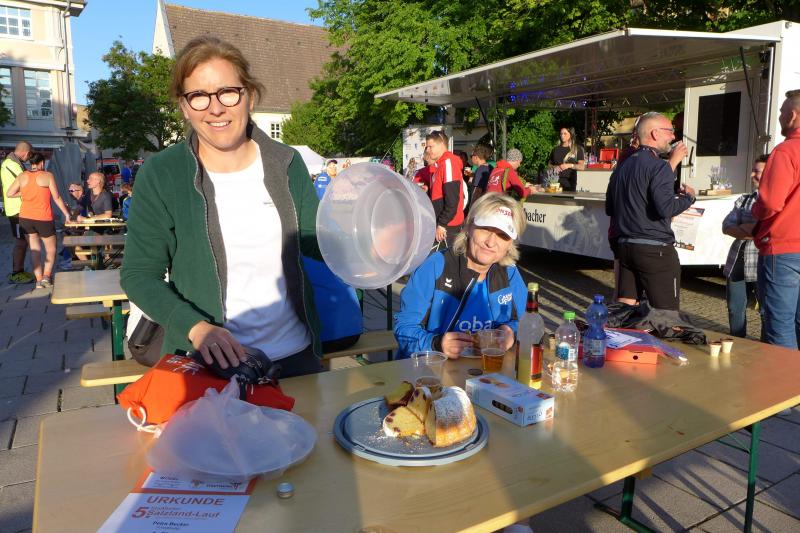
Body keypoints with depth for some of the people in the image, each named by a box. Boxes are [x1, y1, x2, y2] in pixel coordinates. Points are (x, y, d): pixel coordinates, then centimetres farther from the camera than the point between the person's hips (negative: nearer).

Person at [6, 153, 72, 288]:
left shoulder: (22, 176, 4)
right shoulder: (47, 176, -5)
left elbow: (10, 193, 2)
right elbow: (56, 198, -5)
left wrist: (24, 193, 16)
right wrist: (66, 213, 3)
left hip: (25, 218, 4)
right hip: (43, 219, -4)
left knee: (34, 250, 11)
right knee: (51, 249, 11)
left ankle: (39, 280, 7)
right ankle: (46, 276, -5)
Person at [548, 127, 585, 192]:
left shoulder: (577, 149, 6)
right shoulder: (556, 149, 15)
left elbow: (582, 167, -1)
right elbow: (549, 164, 20)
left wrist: (570, 165, -15)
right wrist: (554, 167, -1)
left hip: (569, 181, -2)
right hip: (556, 180, 2)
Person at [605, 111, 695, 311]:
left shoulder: (621, 167, 14)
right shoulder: (658, 166, -11)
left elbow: (609, 209, 20)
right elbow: (666, 208, -22)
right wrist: (688, 197, -4)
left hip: (624, 247, 8)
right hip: (655, 249, -8)